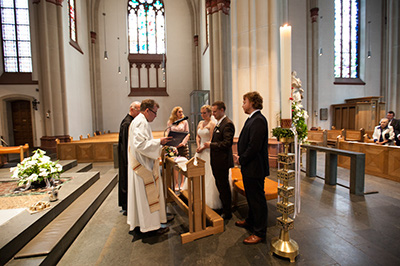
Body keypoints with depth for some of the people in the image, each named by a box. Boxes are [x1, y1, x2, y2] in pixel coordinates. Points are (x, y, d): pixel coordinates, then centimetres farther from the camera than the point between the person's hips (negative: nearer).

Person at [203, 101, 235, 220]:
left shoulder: (227, 124, -17)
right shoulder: (218, 123, 14)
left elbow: (227, 143, -24)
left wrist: (211, 145, -18)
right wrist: (209, 144, 6)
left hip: (222, 161, -10)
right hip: (216, 161, 10)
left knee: (224, 186, 3)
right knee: (220, 185, 20)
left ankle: (227, 213, 19)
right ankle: (223, 207, 36)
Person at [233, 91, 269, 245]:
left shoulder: (258, 120, -21)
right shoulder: (252, 119, 12)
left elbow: (254, 146, -26)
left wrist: (241, 159, -14)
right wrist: (240, 156, 4)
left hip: (255, 168, -10)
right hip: (249, 167, 10)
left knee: (257, 200, 4)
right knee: (251, 197, 24)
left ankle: (259, 233, 19)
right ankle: (251, 221, 43)